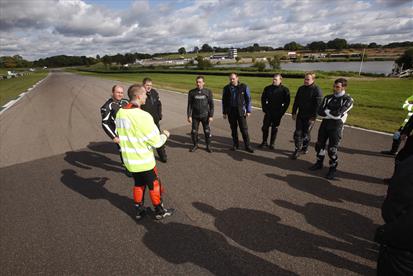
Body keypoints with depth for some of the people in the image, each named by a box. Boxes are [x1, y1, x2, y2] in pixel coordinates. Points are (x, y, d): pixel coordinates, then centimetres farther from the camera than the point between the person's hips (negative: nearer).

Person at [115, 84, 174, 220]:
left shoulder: (120, 113, -4)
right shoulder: (143, 116, -26)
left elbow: (121, 135, 10)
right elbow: (156, 142, -21)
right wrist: (165, 135, -1)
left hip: (129, 159, 6)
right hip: (144, 161, -6)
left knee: (139, 184, 24)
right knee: (154, 185, 14)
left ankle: (139, 210, 37)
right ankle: (160, 211, 30)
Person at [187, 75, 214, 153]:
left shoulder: (208, 92, -2)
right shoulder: (192, 92, 0)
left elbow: (211, 105, 0)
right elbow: (189, 105, 2)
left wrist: (211, 116, -6)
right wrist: (189, 116, -4)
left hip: (205, 116, -1)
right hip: (195, 116, 1)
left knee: (207, 132, 4)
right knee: (194, 131, 5)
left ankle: (208, 146, 21)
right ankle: (195, 145, 26)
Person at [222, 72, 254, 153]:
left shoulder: (244, 87, -2)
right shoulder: (226, 88, 3)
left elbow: (248, 99, 2)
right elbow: (224, 101, 8)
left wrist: (248, 111, -3)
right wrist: (224, 112, 5)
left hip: (241, 111, -2)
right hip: (231, 111, 2)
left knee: (244, 129, -1)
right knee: (233, 129, 10)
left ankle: (247, 146, 8)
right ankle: (235, 144, 23)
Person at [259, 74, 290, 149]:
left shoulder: (284, 90, -6)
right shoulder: (268, 88, 0)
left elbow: (287, 102, -3)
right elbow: (263, 99, 9)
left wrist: (282, 111, -7)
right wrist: (264, 109, 3)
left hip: (277, 113, -2)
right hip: (268, 112, 2)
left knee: (274, 129, 8)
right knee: (265, 127, 3)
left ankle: (272, 144, 20)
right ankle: (264, 142, 19)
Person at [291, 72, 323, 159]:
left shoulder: (317, 90, -11)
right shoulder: (301, 88, 7)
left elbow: (318, 105, -15)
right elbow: (296, 101, 12)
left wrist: (313, 117, -18)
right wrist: (294, 112, 9)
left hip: (309, 117, -5)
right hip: (300, 115, 5)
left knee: (306, 134, 7)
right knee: (297, 133, 2)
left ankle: (305, 148, 28)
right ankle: (298, 149, 11)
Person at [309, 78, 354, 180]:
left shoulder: (348, 100, -6)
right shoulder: (328, 97, 8)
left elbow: (338, 114, -19)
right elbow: (320, 112, -4)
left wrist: (326, 112, -8)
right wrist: (332, 113, -14)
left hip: (336, 126, -5)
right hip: (324, 124, 5)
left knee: (332, 149, -1)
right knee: (319, 144, 12)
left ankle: (333, 168, 18)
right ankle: (319, 163, 32)